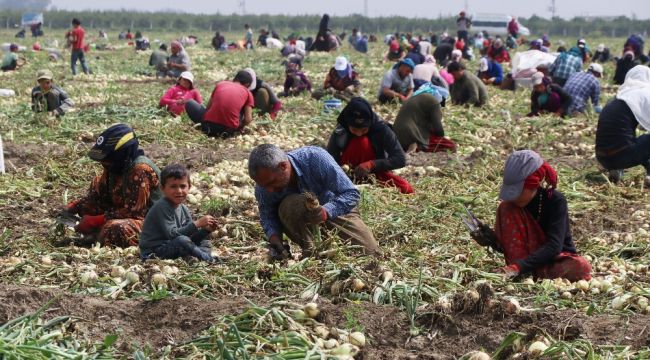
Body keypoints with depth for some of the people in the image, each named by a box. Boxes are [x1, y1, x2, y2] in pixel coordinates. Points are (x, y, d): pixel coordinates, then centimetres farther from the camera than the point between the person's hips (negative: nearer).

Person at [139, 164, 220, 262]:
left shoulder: (184, 210, 7)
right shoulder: (162, 207, -18)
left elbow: (190, 238, 6)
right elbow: (172, 234, -26)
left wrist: (206, 230, -11)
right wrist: (197, 224, -27)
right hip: (153, 253, -9)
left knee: (204, 242, 10)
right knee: (182, 240, -32)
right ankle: (210, 260, -20)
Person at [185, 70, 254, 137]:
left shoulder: (221, 83, 16)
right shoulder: (248, 93, 11)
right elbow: (248, 119, 2)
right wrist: (239, 128, 21)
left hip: (209, 125, 1)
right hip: (229, 129, -1)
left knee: (189, 103, 26)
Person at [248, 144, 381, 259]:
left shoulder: (315, 158, -33)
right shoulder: (264, 181, -23)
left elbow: (351, 193, -31)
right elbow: (267, 216, -8)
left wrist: (325, 212, -48)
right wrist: (274, 237, -30)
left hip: (338, 209, 0)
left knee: (372, 253, -13)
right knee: (288, 206, -35)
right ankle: (310, 251, -17)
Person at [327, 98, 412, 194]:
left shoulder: (381, 128, -21)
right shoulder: (340, 132, -21)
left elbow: (400, 159, -23)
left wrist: (371, 164, -35)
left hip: (375, 171, 2)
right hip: (348, 172, -2)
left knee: (406, 189, -26)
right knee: (361, 142, -31)